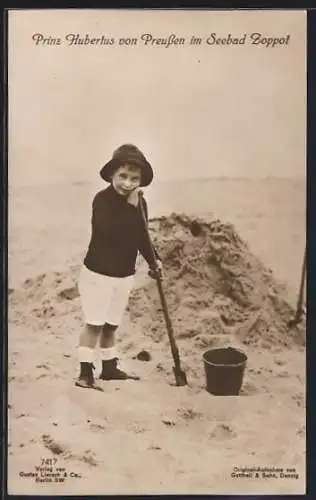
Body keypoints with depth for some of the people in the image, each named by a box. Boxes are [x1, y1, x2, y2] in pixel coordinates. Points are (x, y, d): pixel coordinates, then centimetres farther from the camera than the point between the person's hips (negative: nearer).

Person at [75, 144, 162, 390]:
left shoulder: (140, 203, 2)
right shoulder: (102, 199, -17)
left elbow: (142, 236, 10)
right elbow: (111, 231, -32)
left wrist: (154, 260, -2)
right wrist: (130, 206, -29)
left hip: (125, 275, 6)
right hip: (97, 273, -6)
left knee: (111, 324, 17)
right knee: (94, 324, -1)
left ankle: (110, 367, 31)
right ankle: (85, 373, 9)